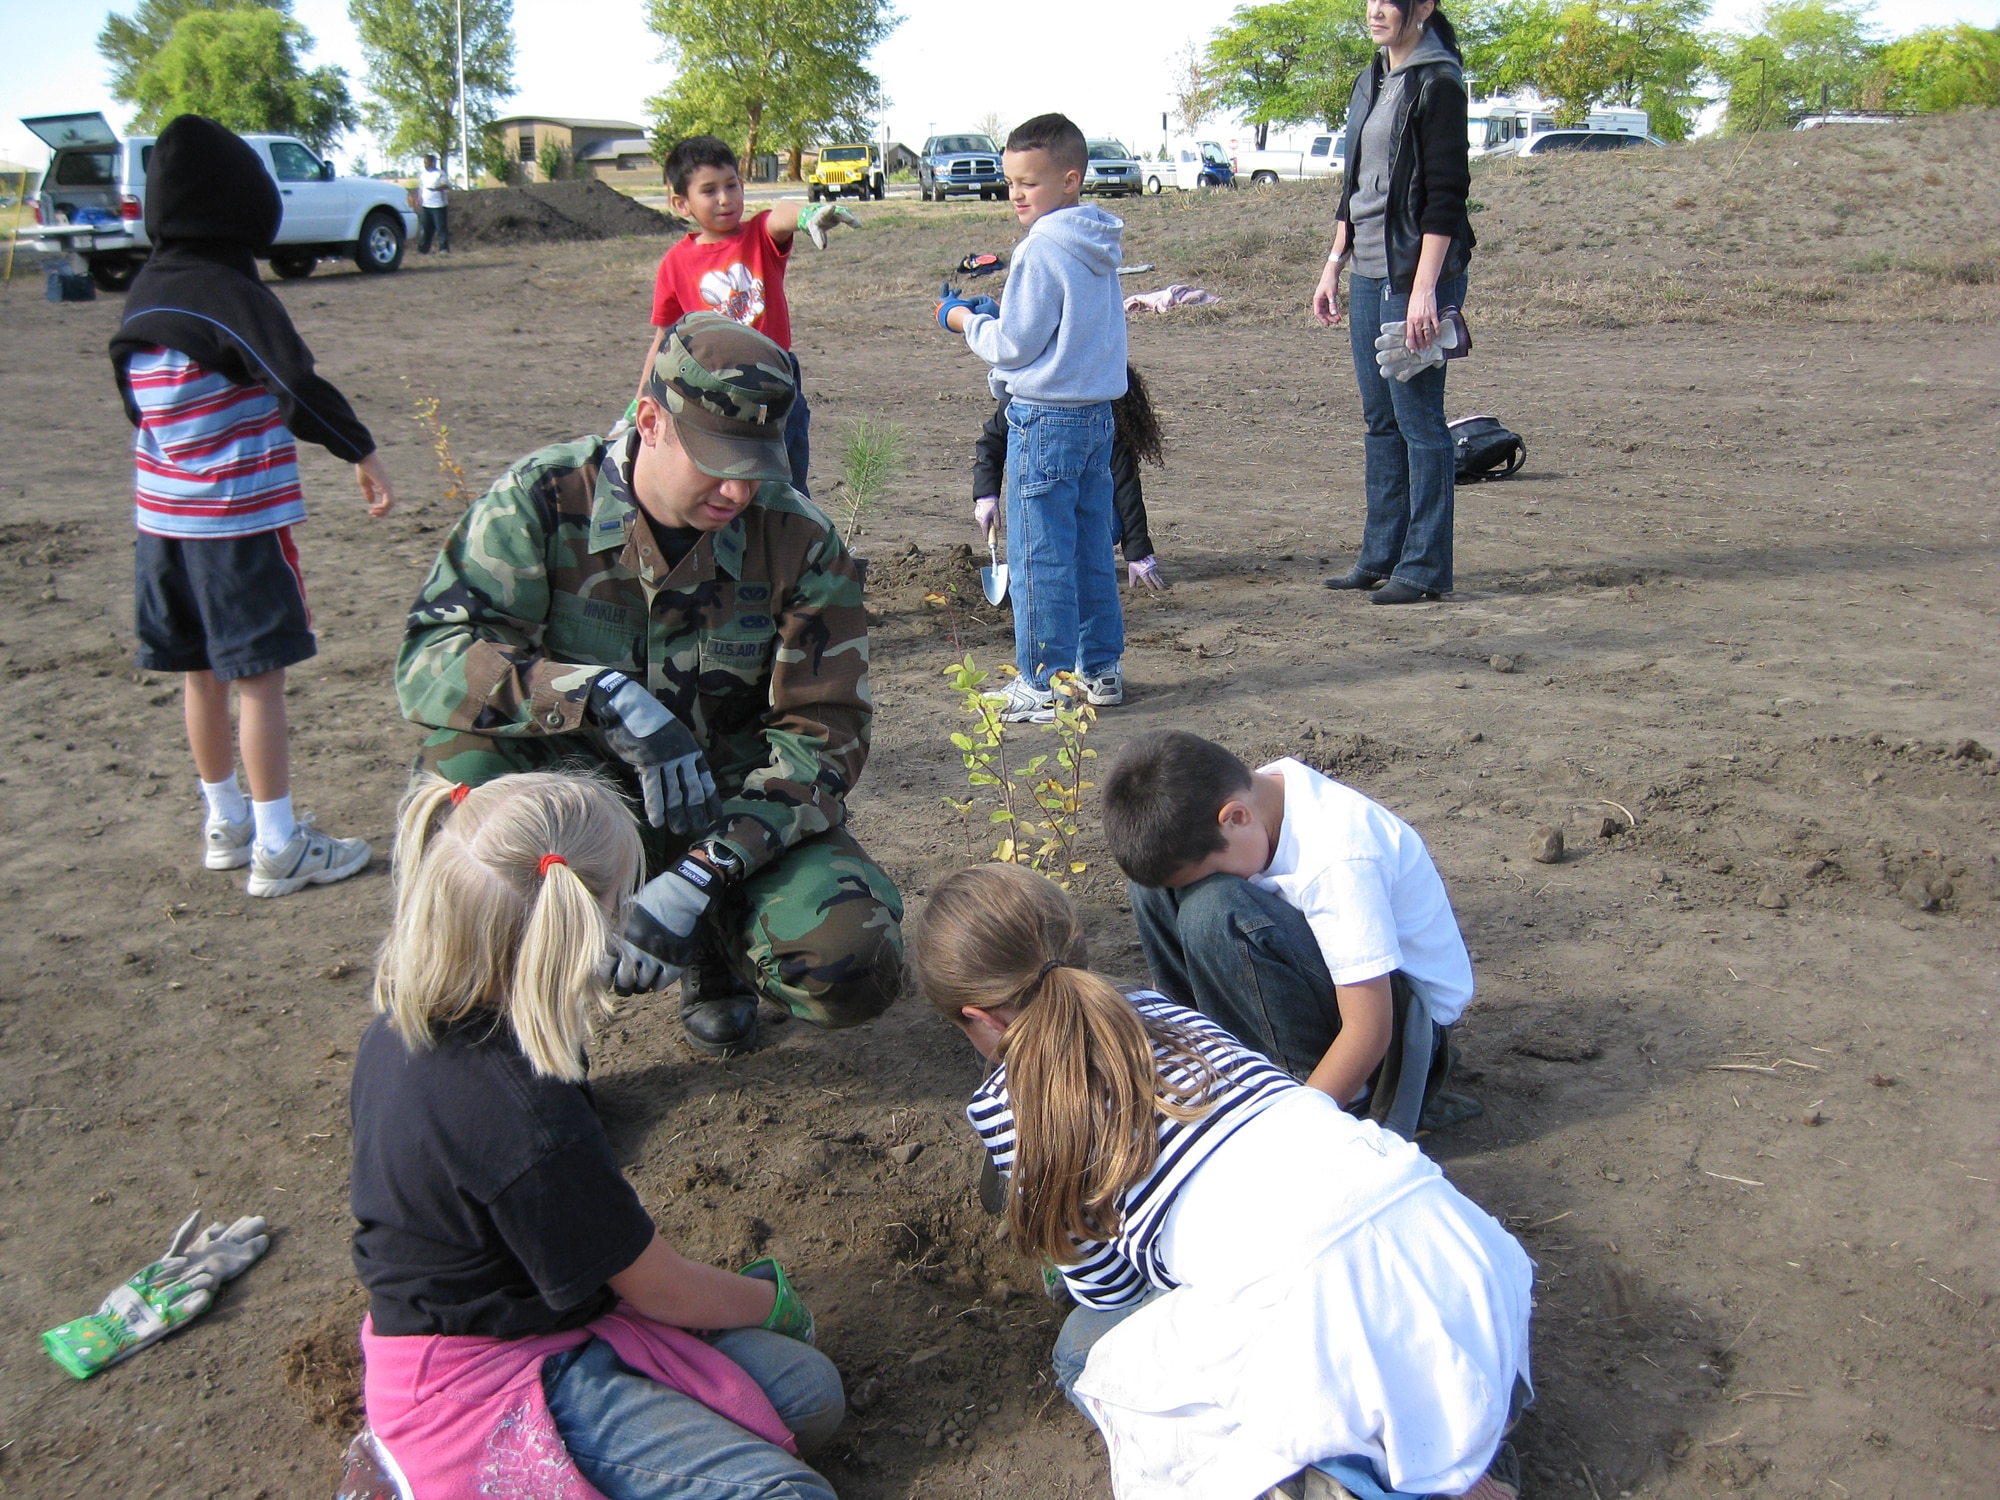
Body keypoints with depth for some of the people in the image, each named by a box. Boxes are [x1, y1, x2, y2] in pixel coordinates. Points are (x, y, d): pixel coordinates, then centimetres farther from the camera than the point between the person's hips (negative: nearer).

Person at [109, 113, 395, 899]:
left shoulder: (142, 297, 10)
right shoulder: (232, 293, -13)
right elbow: (299, 385, -20)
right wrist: (362, 453, -13)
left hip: (163, 519, 8)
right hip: (240, 519, -8)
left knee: (202, 674, 15)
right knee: (258, 679, -2)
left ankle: (227, 824, 29)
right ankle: (278, 848, 3)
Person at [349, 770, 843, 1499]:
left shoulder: (399, 1026, -5)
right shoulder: (527, 1118, -31)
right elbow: (663, 1293, -15)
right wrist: (769, 1301, 8)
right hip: (487, 1387, -9)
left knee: (811, 1391, 4)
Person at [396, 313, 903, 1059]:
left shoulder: (799, 540, -13)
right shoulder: (544, 499, -15)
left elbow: (823, 733, -14)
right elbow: (431, 655, -24)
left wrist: (702, 875, -27)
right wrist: (609, 700, -41)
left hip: (734, 803, 1)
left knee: (853, 973, -23)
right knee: (460, 756, -33)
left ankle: (717, 941, 15)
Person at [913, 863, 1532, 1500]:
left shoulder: (1001, 1105, 8)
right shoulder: (1159, 1008, 24)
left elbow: (1107, 1287, 17)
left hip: (1309, 1306, -6)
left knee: (1088, 1351, 23)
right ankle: (1444, 1446, 19)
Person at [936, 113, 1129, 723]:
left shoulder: (1042, 249, -15)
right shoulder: (1097, 249, 11)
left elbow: (1014, 347, -14)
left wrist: (965, 320, 2)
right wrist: (997, 314, 15)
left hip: (1044, 420, -9)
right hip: (1097, 414, 9)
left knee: (1039, 557, -1)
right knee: (1091, 549, 14)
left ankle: (1045, 684, 4)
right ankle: (1100, 668, 23)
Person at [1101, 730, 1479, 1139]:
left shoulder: (1338, 859, -33)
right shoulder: (1256, 795, -12)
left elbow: (1369, 1032, -31)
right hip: (1329, 969, 7)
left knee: (1213, 911, -32)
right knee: (1159, 881, -6)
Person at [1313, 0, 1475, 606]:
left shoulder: (1437, 81, -10)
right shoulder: (1370, 81, 16)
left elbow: (1446, 193, -16)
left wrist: (1424, 288, -21)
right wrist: (1333, 265, 17)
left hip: (1416, 274, -9)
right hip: (1368, 271, 9)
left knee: (1418, 416, -5)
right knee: (1380, 418, 12)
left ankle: (1425, 567, 3)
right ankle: (1381, 556, 20)